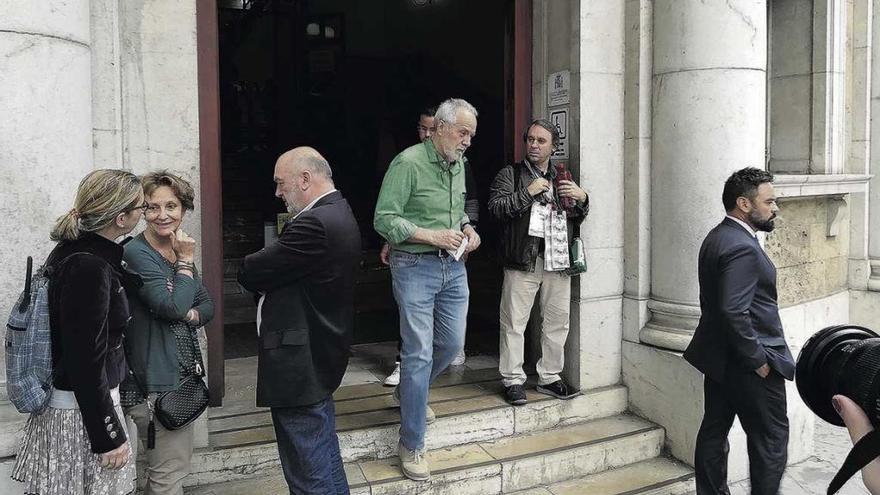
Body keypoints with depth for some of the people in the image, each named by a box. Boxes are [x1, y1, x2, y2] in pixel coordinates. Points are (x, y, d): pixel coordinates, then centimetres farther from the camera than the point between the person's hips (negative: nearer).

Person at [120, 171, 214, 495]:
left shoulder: (178, 251, 11)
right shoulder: (136, 254, -14)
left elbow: (208, 305, 14)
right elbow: (174, 306, -22)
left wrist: (192, 314, -8)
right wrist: (186, 261, -11)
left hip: (183, 372, 9)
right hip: (158, 380, -9)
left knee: (168, 466, 20)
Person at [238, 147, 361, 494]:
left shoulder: (316, 224, -22)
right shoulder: (337, 213, 11)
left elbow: (250, 274, -17)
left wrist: (249, 271, 3)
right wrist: (264, 276, -5)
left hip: (300, 364, -11)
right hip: (320, 355, 11)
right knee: (325, 457, 22)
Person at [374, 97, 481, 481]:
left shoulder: (458, 165, 11)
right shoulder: (408, 163, -14)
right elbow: (384, 219, -16)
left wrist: (467, 229, 3)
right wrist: (433, 236, -21)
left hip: (453, 266, 8)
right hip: (415, 267, -8)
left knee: (451, 343, 14)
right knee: (419, 352, -6)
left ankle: (408, 393, 43)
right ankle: (411, 445, 7)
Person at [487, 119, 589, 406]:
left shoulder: (562, 178, 19)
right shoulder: (510, 174, 5)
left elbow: (579, 217, 21)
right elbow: (496, 207, -9)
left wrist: (581, 198, 0)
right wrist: (528, 192, -15)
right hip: (523, 261, -4)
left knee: (557, 321, 9)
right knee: (514, 322, -2)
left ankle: (550, 377, 23)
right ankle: (512, 380, 11)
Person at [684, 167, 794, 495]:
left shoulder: (718, 237, 10)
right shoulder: (742, 248, -22)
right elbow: (735, 313, -28)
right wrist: (759, 361, -19)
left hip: (718, 358, 10)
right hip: (747, 364, -10)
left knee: (714, 431, 15)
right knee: (772, 439, 2)